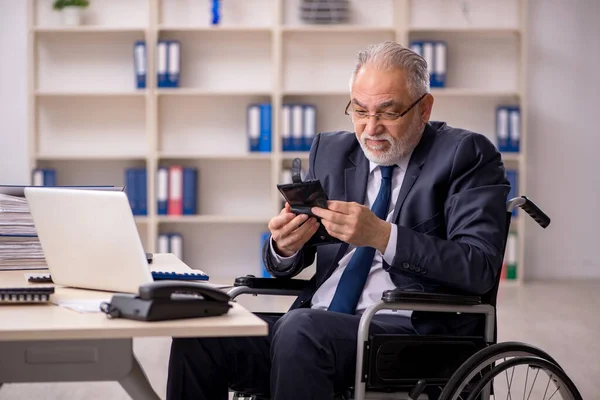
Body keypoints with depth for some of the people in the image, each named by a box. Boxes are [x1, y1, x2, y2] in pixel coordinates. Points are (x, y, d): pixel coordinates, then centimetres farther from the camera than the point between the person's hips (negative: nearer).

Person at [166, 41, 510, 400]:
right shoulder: (330, 151, 16)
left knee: (300, 328, -33)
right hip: (317, 323, 6)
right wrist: (285, 247, -8)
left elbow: (480, 268, -12)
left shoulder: (467, 155, 1)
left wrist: (382, 235, -22)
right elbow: (282, 266, 17)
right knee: (197, 337, -17)